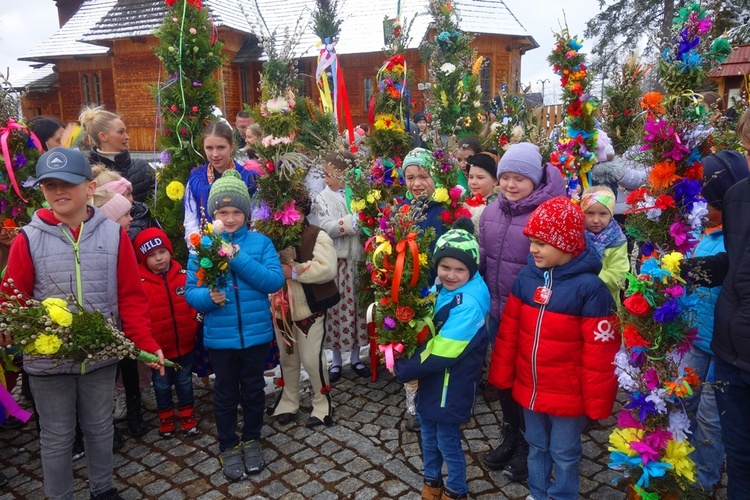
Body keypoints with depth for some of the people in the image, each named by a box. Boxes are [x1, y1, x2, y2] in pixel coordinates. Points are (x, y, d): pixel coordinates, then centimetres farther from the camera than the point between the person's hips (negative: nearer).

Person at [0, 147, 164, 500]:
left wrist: (146, 342, -11)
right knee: (57, 436, 15)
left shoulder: (113, 234, -5)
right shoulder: (28, 239, -7)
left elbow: (131, 296, -4)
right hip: (47, 358, -1)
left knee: (100, 427, 19)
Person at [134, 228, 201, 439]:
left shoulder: (184, 276, -7)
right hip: (158, 348, -1)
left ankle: (187, 415, 36)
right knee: (162, 385, 18)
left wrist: (195, 328, -5)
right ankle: (166, 418, 37)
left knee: (184, 382, 19)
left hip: (184, 345, 1)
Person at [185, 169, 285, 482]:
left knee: (253, 390, 17)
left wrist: (239, 259, -22)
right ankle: (228, 447, 35)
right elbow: (190, 292, -4)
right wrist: (208, 297, -26)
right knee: (225, 394, 16)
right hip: (219, 336, 0)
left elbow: (275, 281, -15)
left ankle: (251, 440, 38)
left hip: (256, 333, 0)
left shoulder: (260, 242, -5)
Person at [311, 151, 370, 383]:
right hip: (335, 262, -1)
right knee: (337, 309, 4)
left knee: (357, 307, 9)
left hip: (357, 260, 1)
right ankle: (336, 360, 20)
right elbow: (325, 228, -12)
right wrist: (352, 222, -18)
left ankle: (355, 357, 24)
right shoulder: (321, 199, 3)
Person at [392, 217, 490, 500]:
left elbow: (441, 353, -27)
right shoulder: (440, 290, -1)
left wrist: (402, 369, -17)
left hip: (452, 386, -7)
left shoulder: (469, 303, -26)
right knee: (428, 434, 22)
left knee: (447, 441, 11)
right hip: (431, 379, 8)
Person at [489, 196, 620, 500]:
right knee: (536, 447, 23)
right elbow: (509, 331, 3)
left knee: (564, 454, 16)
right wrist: (501, 377, 6)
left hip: (567, 395, -5)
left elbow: (599, 352, -16)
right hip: (529, 388, 5)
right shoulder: (527, 277, -4)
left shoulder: (589, 287, -20)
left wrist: (597, 402, -11)